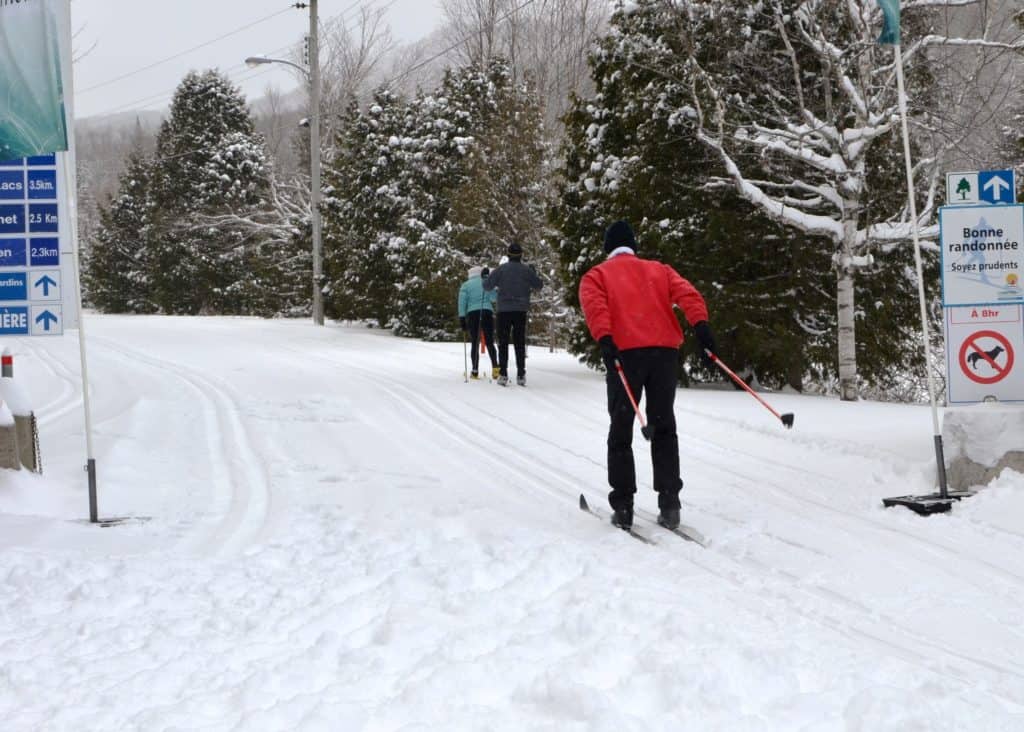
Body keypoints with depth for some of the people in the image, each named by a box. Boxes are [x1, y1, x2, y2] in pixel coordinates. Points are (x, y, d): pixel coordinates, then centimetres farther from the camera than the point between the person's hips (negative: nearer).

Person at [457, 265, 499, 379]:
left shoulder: (465, 285, 10)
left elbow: (462, 302, 0)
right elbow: (494, 298, -2)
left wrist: (462, 318, 0)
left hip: (472, 314, 0)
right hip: (487, 312, 0)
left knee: (474, 343, 8)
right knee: (489, 342, 5)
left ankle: (475, 371, 2)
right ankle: (495, 367, -13)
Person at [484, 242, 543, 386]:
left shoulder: (501, 269, -6)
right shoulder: (526, 270, -1)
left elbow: (487, 285, -5)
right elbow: (539, 285, 8)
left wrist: (487, 277, 16)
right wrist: (533, 274, 25)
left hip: (504, 310, -1)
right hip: (521, 310, 1)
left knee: (503, 342, 3)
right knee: (520, 342, 7)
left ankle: (503, 374, -3)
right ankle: (521, 375, 2)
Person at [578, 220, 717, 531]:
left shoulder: (597, 275, 17)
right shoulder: (658, 269, 24)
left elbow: (594, 305, -6)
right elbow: (687, 294, 5)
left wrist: (605, 338, -19)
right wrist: (701, 324, -9)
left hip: (625, 351, -2)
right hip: (665, 350, 2)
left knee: (621, 429, 7)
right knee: (663, 426, 12)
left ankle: (623, 507, 1)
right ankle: (669, 502, 3)